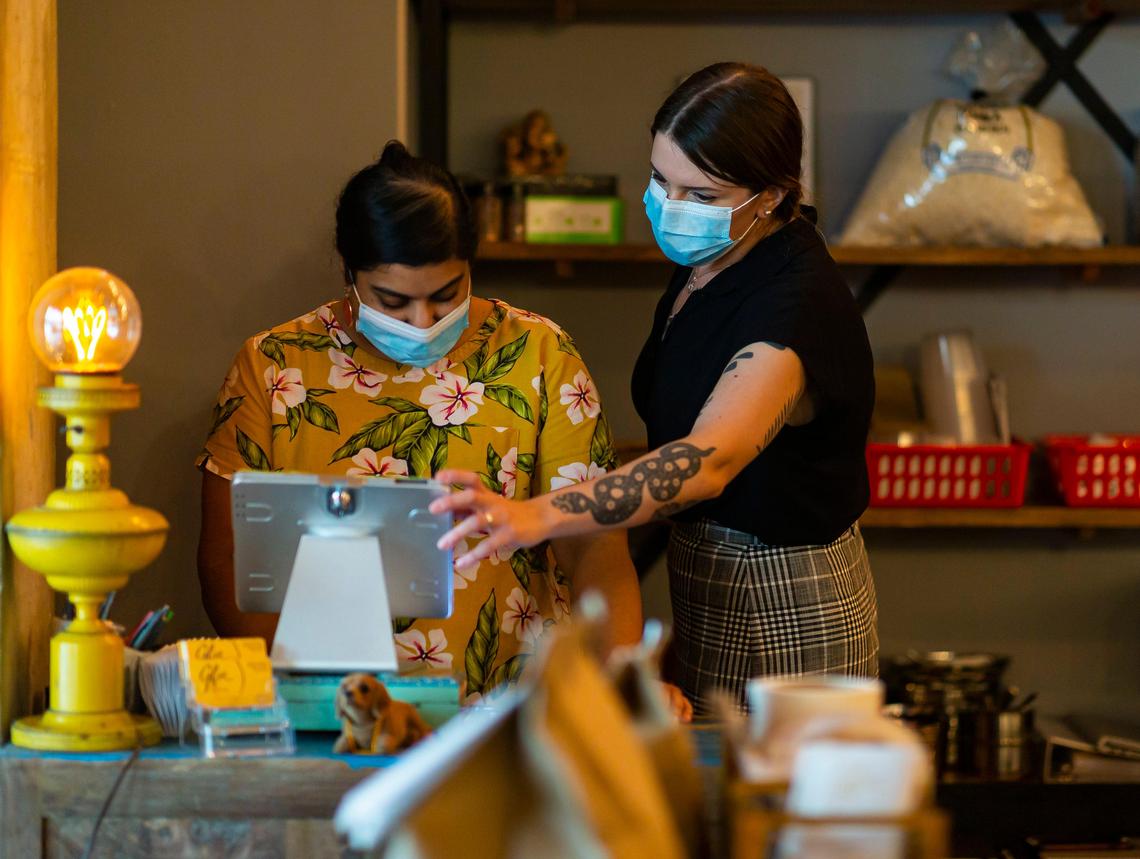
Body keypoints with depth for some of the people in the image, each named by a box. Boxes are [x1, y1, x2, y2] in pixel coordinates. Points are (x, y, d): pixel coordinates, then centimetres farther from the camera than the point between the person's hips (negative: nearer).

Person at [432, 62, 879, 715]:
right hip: (710, 584, 9)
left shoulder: (796, 302, -26)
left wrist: (535, 518, -54)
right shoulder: (706, 261, 4)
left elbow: (709, 462, -42)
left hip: (782, 613, -9)